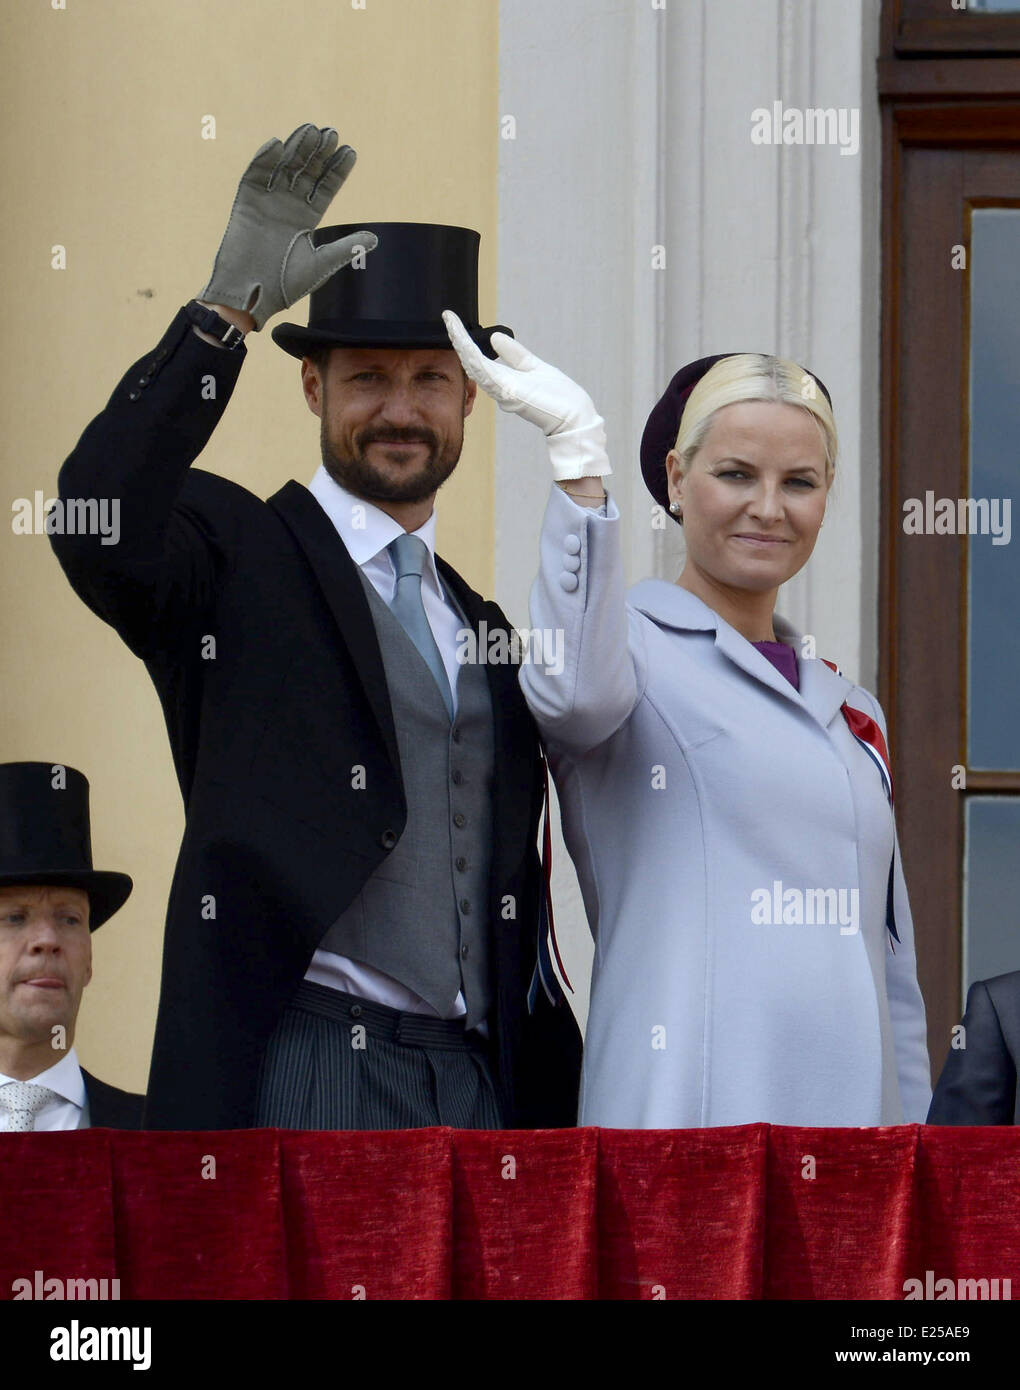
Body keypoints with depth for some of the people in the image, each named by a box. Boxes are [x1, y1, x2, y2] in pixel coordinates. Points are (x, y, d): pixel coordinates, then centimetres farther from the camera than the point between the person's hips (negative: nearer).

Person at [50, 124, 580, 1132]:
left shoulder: (481, 630, 23)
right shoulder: (241, 556, 4)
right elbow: (96, 528, -20)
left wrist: (552, 1119, 17)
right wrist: (227, 309, -23)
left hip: (478, 1086, 6)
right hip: (302, 1079, -6)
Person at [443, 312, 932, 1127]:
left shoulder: (850, 712, 21)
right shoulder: (637, 646, 2)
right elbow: (576, 693, -25)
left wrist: (909, 1125, 16)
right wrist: (579, 456, -32)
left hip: (852, 1112, 6)